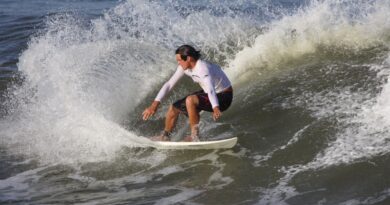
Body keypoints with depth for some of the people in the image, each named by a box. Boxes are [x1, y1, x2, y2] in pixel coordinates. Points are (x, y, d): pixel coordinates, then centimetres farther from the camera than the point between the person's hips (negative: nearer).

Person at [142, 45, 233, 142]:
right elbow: (169, 84, -4)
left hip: (223, 97, -9)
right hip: (206, 93, 9)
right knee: (174, 108, 7)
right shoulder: (184, 67, -7)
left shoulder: (203, 69, -32)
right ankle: (165, 136, 30)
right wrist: (155, 104, -11)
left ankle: (194, 136, -22)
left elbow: (210, 89, -48)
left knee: (190, 100, -33)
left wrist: (215, 108, -65)